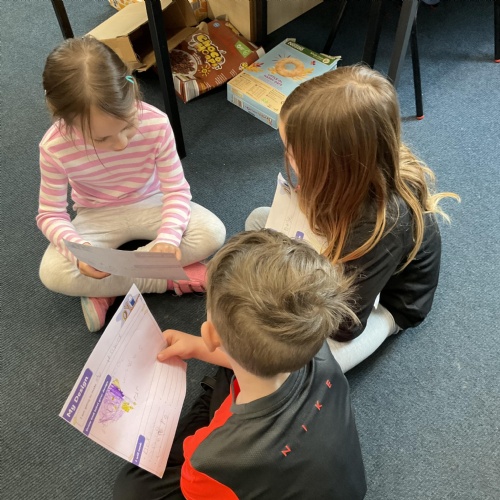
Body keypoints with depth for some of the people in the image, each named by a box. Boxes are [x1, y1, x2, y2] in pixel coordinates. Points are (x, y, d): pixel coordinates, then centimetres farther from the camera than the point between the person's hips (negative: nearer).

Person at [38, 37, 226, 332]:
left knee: (213, 234, -25)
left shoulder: (156, 123, -27)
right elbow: (51, 214, -14)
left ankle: (106, 291, -17)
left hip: (151, 204, 1)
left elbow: (176, 189, -18)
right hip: (97, 217, 0)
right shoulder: (55, 147, -25)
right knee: (52, 273, -26)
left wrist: (168, 237, -37)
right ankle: (172, 280, -18)